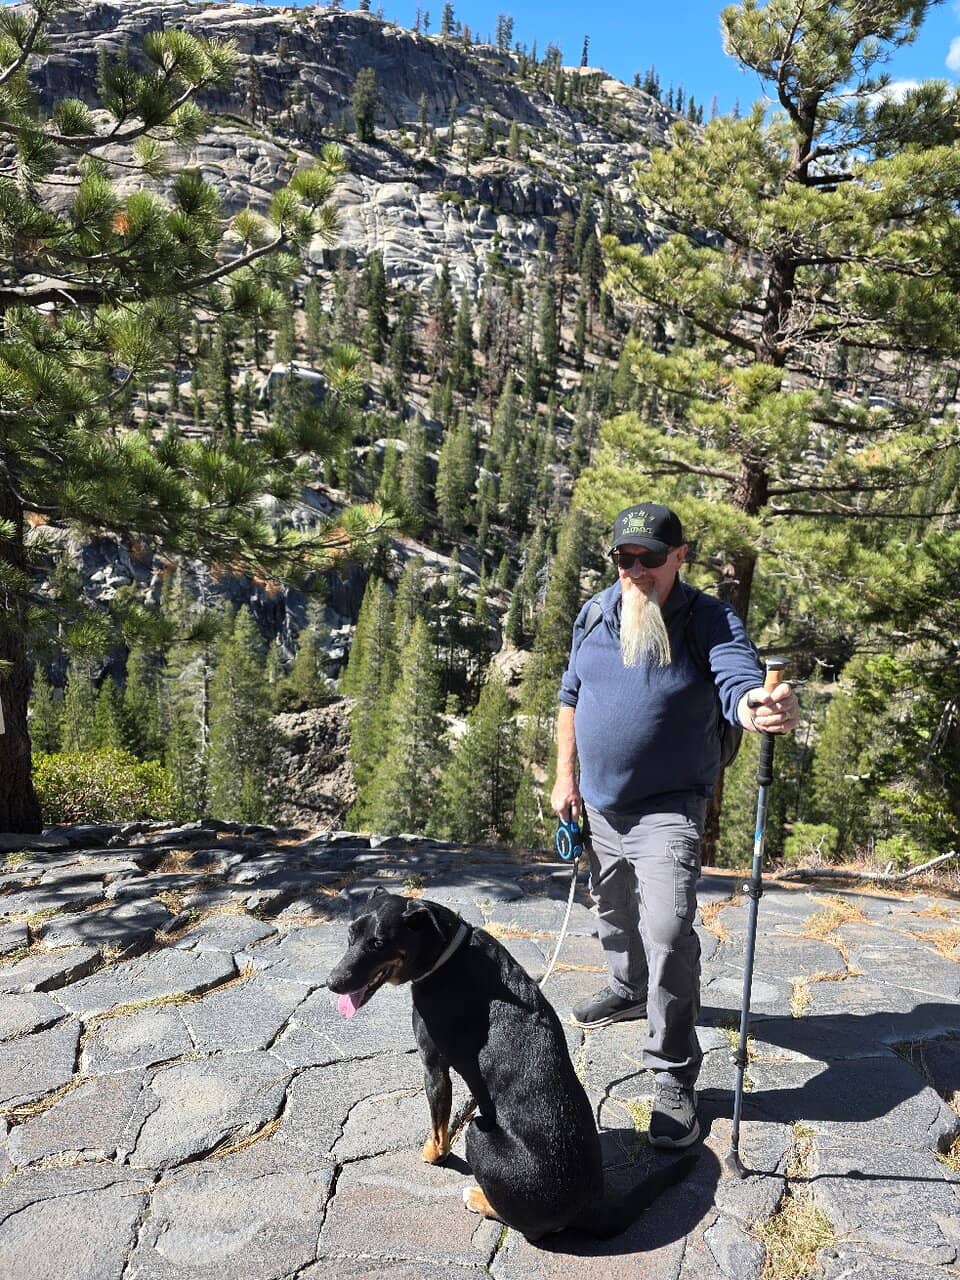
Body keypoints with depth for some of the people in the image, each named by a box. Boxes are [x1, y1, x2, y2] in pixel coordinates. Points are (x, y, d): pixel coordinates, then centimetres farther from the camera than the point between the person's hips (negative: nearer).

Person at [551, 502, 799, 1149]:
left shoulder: (711, 620, -14)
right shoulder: (595, 615, 1)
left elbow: (740, 683, -31)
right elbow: (571, 697, 10)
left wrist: (764, 708, -55)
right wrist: (566, 776, 8)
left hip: (668, 810, -6)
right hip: (601, 805, 6)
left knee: (667, 930, -18)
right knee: (615, 914, 24)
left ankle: (675, 1077, -4)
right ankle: (628, 991, 53)